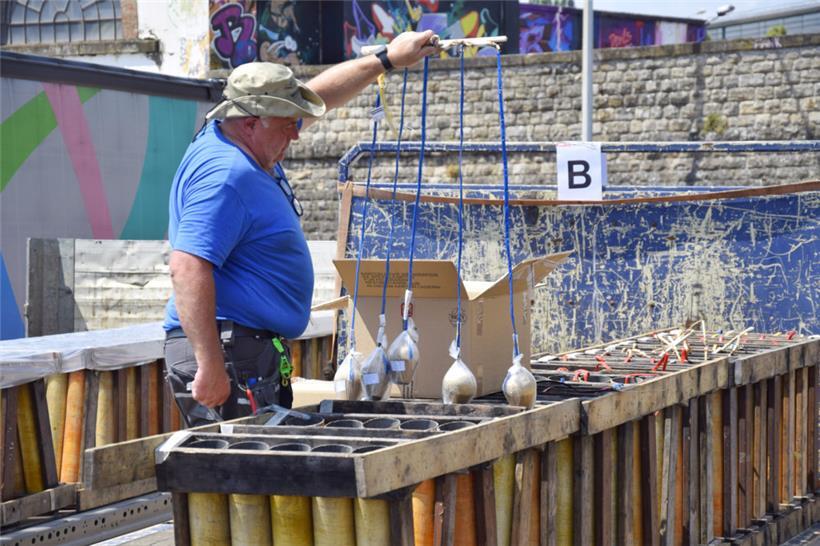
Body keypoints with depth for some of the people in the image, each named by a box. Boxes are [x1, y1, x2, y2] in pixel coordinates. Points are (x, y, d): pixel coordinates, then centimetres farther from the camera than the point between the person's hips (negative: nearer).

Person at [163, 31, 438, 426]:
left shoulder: (247, 145, 13)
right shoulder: (226, 175, -19)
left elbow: (317, 98, 29)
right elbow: (187, 268, -27)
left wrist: (387, 60, 32)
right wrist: (210, 366, -31)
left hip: (255, 352, 11)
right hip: (227, 354, -11)